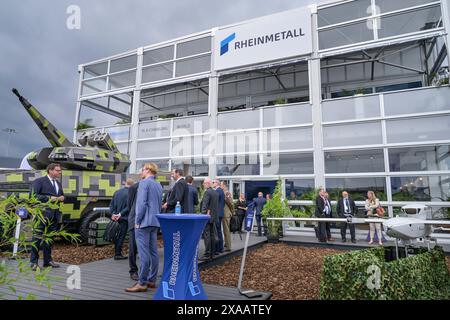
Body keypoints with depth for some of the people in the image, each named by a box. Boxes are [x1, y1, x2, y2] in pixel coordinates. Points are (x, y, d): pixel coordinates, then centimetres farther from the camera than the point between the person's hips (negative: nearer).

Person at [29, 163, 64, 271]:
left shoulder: (58, 184, 18)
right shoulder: (39, 181, -3)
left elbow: (62, 196, 27)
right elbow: (33, 195, -13)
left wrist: (61, 198, 3)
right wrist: (48, 198, -17)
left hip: (54, 215, 7)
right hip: (42, 214, -7)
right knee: (37, 238, -2)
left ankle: (48, 260, 20)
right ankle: (33, 262, 6)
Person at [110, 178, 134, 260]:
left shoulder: (117, 192, 8)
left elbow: (111, 204, 5)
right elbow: (128, 206, -20)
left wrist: (113, 214, -3)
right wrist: (120, 214, -15)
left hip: (116, 218, 7)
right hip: (124, 218, -7)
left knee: (117, 236, 17)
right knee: (121, 236, 1)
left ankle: (117, 253, 26)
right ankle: (117, 254, 6)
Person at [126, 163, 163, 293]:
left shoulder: (144, 182, -10)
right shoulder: (158, 185, 14)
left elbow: (142, 203, -16)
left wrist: (137, 221, -10)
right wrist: (155, 217, 18)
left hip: (144, 221, -8)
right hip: (155, 222, 8)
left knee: (144, 252, -5)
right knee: (153, 252, 10)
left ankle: (142, 283, 0)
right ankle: (152, 280, 17)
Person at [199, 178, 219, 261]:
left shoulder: (207, 192, -13)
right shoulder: (216, 193, 13)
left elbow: (204, 205, -17)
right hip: (214, 216, 9)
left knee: (207, 235, -6)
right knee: (212, 235, 12)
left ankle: (207, 255, -6)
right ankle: (212, 254, 19)